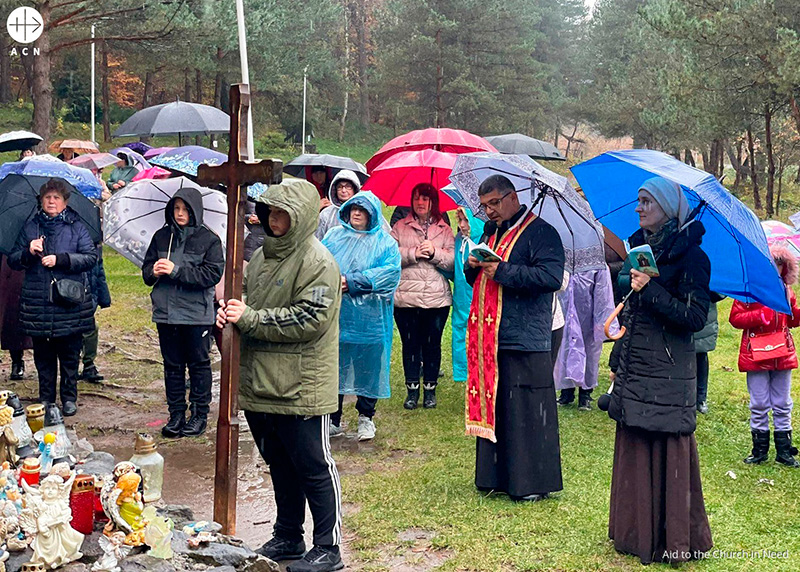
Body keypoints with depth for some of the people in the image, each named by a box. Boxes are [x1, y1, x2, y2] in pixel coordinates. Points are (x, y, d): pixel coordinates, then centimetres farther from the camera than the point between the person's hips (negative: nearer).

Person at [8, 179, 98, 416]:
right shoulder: (30, 227, 11)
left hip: (70, 304, -2)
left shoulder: (76, 227, 4)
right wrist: (28, 252, -11)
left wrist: (60, 259, -15)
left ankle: (69, 399, 15)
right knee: (43, 355, 8)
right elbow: (13, 261, 10)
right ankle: (45, 399, 19)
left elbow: (91, 257, -5)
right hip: (37, 303, 2)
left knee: (70, 354, 4)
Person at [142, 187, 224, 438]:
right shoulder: (161, 236, 9)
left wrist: (177, 271, -19)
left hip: (197, 314, -4)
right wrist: (154, 271, -12)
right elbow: (146, 271, 13)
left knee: (199, 364, 5)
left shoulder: (209, 239, -4)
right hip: (166, 312, 4)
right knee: (172, 365, 10)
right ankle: (176, 414, 18)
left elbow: (213, 274, -14)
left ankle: (199, 414, 15)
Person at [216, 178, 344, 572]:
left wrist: (250, 318, -20)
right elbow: (248, 300, 22)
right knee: (280, 466, 19)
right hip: (261, 384, 8)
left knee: (314, 469, 2)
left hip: (301, 389, -8)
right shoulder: (262, 255, 12)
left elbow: (308, 320, -20)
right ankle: (287, 539, 32)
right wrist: (229, 314, -1)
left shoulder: (318, 262, -13)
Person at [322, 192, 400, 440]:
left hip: (369, 319, -2)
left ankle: (366, 418, 23)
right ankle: (333, 420, 16)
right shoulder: (334, 236, 12)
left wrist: (351, 281, -16)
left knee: (368, 367, 6)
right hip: (335, 315, 2)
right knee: (333, 367, 5)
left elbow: (390, 271, -11)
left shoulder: (385, 242, 4)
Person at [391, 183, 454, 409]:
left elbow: (453, 261, 1)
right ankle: (412, 389, 16)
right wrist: (414, 253, -13)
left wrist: (435, 253, -14)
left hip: (437, 297, 0)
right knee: (410, 344, 5)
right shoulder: (400, 227, 9)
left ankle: (430, 389, 17)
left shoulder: (444, 230, 11)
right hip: (406, 296, 0)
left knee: (432, 344, 5)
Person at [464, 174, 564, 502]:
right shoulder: (490, 233, 19)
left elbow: (552, 277, -20)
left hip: (525, 341, -8)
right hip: (489, 339, 8)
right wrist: (473, 266, 2)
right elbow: (475, 279, 27)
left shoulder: (540, 233, -7)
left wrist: (502, 271, -20)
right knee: (491, 408, 11)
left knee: (526, 413, -3)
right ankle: (495, 476, 21)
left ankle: (534, 483, 6)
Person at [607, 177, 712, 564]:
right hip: (633, 371, 7)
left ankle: (671, 541, 10)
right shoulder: (640, 248, 12)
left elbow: (694, 318, -16)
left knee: (666, 454, -1)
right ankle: (637, 533, 23)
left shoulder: (689, 256, -10)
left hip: (667, 375, -7)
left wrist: (650, 290, -22)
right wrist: (616, 361, 19)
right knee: (633, 452, 12)